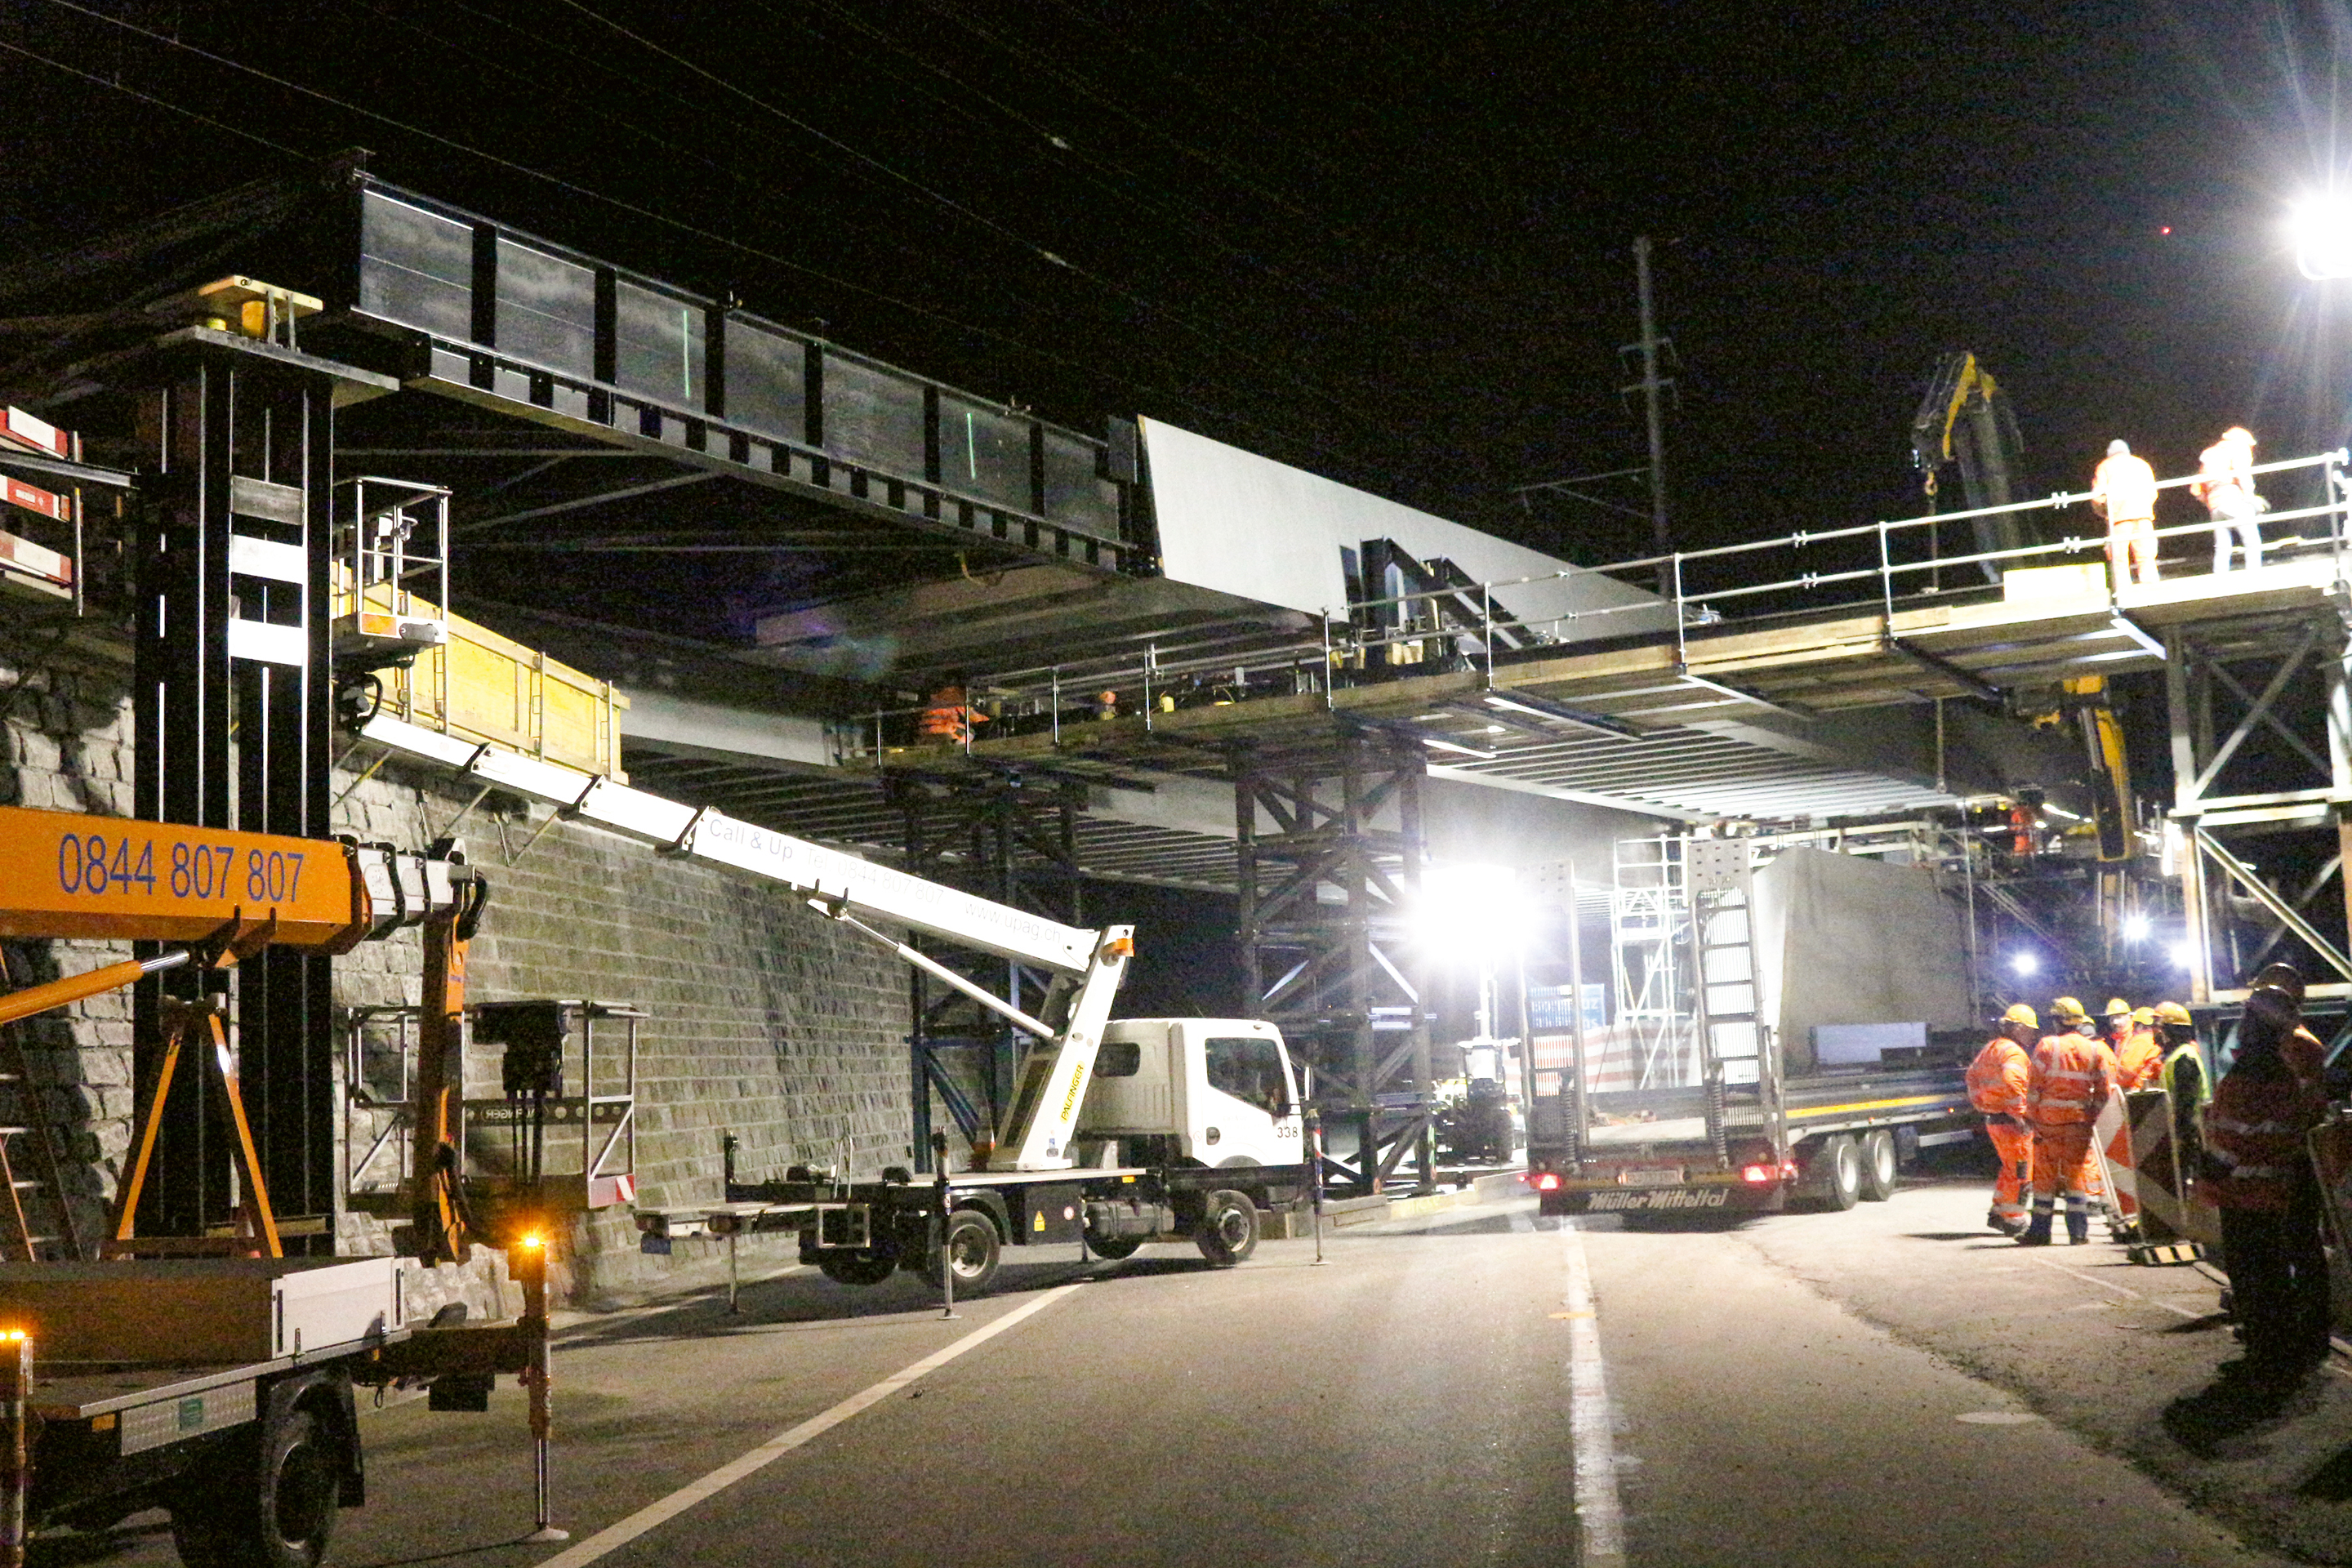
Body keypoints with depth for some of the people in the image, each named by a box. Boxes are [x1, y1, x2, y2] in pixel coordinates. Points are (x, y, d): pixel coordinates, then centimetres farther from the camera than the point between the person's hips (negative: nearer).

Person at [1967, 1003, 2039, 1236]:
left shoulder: (1991, 1048, 16)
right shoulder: (2013, 1052, -15)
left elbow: (1972, 1074, 27)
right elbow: (2011, 1081, -32)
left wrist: (1979, 1102, 26)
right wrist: (2021, 1114, -28)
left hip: (1992, 1118, 10)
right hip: (2010, 1120, -10)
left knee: (2010, 1168, 21)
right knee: (2020, 1171, -2)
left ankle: (1997, 1212, 24)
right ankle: (2014, 1220, 2)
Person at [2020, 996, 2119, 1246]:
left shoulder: (2047, 1047, -6)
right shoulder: (2095, 1049, 3)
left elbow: (2033, 1087, -8)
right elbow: (2105, 1089, 1)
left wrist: (2031, 1116, -1)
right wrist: (2094, 1115, 9)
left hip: (2048, 1120, -2)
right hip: (2079, 1122, 2)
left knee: (2045, 1175, 5)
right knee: (2077, 1174, 9)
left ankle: (2040, 1231, 9)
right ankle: (2078, 1232, 5)